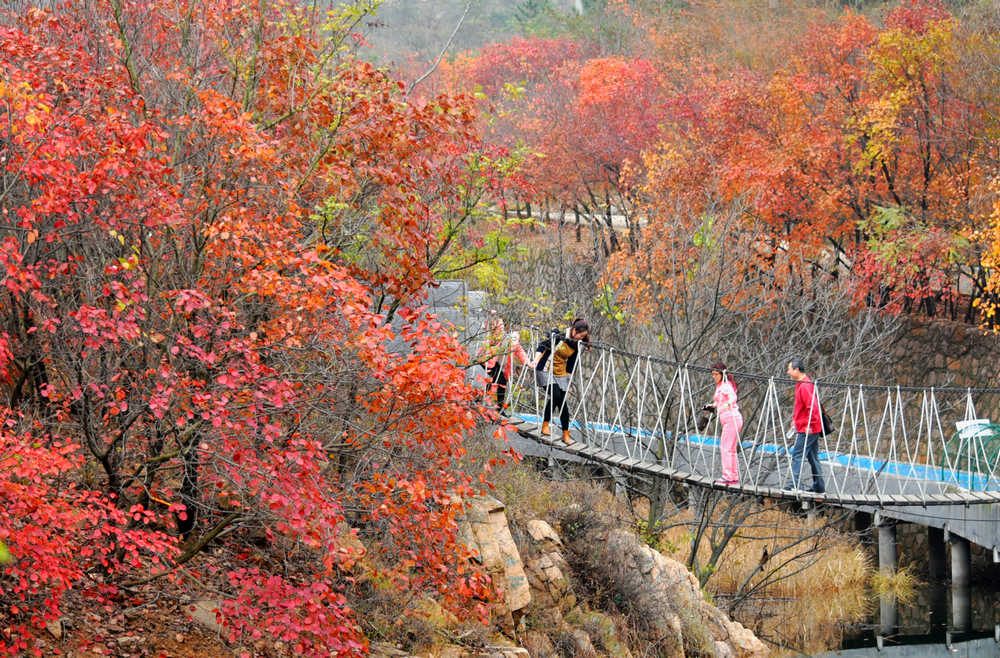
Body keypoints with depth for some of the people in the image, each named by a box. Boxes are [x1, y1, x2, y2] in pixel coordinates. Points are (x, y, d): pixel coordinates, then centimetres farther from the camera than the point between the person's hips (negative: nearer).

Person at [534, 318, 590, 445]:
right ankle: (545, 424, -10)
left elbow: (571, 363, 10)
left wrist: (569, 377, 9)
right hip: (547, 371, -5)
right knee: (555, 395, -24)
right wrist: (537, 359, -19)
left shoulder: (576, 345, 1)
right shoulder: (559, 337, -16)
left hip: (561, 374, 5)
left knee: (563, 402, 0)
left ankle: (566, 434, 9)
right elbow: (542, 345, -8)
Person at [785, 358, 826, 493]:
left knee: (797, 455, -10)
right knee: (813, 457, 13)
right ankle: (819, 485, 16)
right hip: (813, 429, 10)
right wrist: (795, 419, 22)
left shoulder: (804, 386, -17)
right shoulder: (802, 384, 15)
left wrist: (809, 425, -22)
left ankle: (794, 484, -13)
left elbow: (812, 406, -24)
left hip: (807, 429, -10)